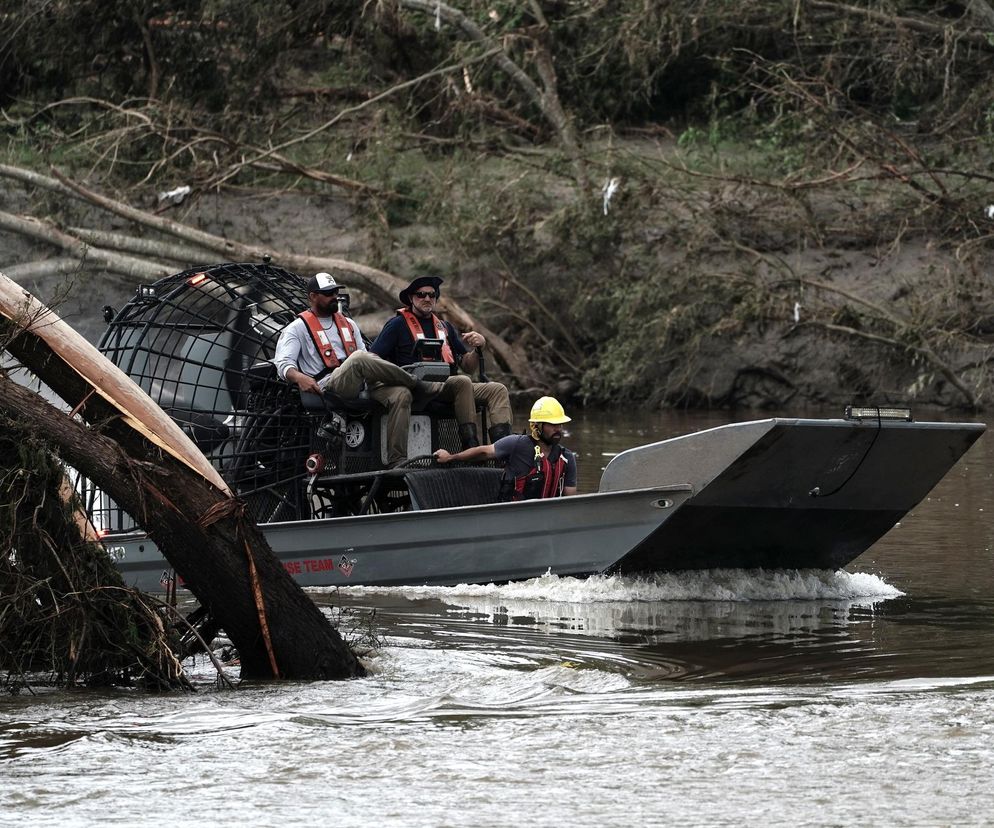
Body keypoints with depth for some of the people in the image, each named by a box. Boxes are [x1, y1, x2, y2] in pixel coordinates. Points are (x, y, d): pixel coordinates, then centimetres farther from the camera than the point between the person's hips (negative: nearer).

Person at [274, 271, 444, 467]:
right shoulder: (298, 328, 11)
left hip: (362, 384, 6)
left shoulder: (348, 324, 30)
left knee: (401, 394, -23)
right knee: (359, 359, -36)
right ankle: (419, 387, -22)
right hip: (328, 386, -6)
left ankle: (396, 461, -29)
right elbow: (283, 363, -3)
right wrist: (300, 378, -26)